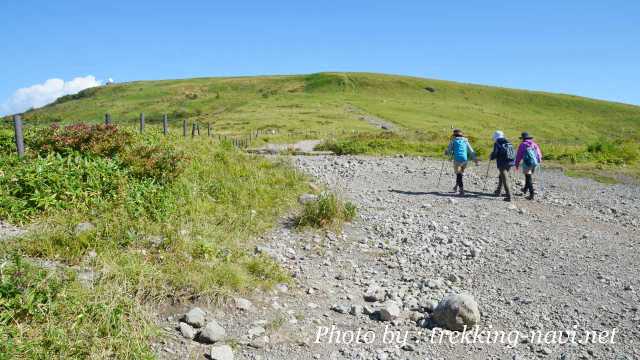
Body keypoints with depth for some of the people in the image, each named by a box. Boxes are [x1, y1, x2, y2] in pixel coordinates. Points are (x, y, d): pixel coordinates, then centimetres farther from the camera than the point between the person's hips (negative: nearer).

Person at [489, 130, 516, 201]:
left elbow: (494, 153, -10)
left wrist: (491, 158, 10)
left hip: (502, 163, -7)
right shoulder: (508, 143, 13)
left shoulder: (497, 143, -6)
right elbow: (514, 153, 12)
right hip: (510, 162, 7)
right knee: (501, 176, 26)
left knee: (505, 180, -6)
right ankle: (499, 191, 36)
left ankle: (508, 196, -10)